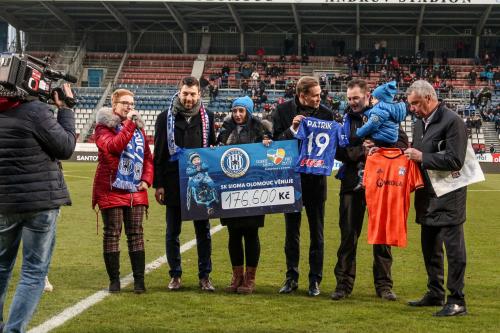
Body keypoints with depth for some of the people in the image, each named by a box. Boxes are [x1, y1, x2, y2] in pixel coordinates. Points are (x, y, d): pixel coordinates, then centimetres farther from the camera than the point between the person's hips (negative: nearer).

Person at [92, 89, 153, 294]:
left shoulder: (138, 126, 16)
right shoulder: (104, 126, -3)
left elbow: (147, 156, 18)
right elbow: (113, 147, -22)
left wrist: (147, 179, 4)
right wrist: (129, 124, -21)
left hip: (136, 191, 5)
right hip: (112, 190, -5)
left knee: (136, 234, 4)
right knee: (112, 233, 1)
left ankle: (139, 280, 7)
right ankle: (114, 280, 8)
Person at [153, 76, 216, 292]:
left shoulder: (207, 117, 5)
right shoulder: (166, 118, 1)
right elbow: (158, 153, 1)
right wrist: (158, 184, -4)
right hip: (174, 183, -1)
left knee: (203, 231, 5)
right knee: (173, 232, 6)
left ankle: (204, 276, 13)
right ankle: (175, 276, 17)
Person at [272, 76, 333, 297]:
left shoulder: (325, 113, -3)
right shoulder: (283, 111, -3)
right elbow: (276, 140, -5)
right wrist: (292, 129, -20)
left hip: (316, 179, 0)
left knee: (317, 232, 5)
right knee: (291, 231, 9)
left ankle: (315, 280, 13)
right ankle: (292, 278, 19)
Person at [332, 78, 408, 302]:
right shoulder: (345, 120, 8)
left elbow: (402, 142, -4)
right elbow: (338, 151, -2)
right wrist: (361, 151, -15)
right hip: (352, 183, 1)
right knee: (348, 234, 4)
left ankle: (384, 284, 12)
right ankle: (344, 283, 11)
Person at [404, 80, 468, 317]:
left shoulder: (452, 121, -14)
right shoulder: (420, 123, 12)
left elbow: (455, 160, -21)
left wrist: (422, 157, -19)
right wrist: (411, 154, 2)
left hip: (448, 197, -9)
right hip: (428, 196, 9)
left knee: (453, 248, -3)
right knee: (430, 248, 16)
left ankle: (457, 301, 3)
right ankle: (435, 294, 29)